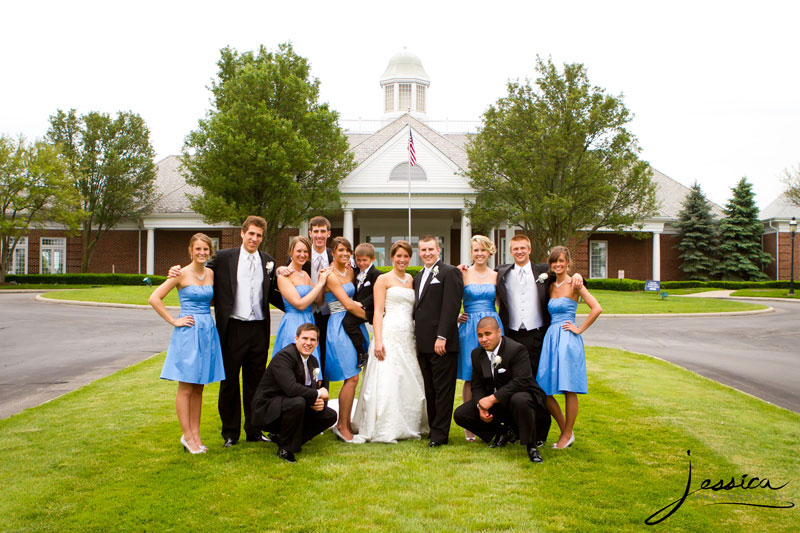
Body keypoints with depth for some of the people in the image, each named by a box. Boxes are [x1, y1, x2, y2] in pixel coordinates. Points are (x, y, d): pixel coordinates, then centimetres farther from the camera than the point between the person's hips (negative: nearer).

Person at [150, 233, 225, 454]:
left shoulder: (211, 274, 8)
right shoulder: (182, 274, -7)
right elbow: (154, 298, -9)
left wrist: (207, 320, 9)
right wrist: (174, 321, -9)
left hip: (208, 332, 5)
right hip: (188, 333, -5)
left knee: (199, 387, 10)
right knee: (186, 388, 0)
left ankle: (195, 434, 18)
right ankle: (187, 436, 8)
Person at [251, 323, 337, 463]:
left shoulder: (313, 361, 8)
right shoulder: (283, 356, -20)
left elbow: (315, 388, 10)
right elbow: (290, 388, -34)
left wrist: (320, 402, -14)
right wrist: (317, 394, -21)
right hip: (267, 410, -9)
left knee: (330, 415, 1)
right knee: (298, 402, -37)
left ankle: (280, 436, 8)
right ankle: (285, 448, -15)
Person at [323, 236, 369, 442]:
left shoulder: (350, 271, 12)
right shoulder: (330, 275, -11)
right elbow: (348, 304, -14)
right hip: (339, 325, -7)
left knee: (352, 378, 6)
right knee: (352, 378, -9)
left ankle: (346, 423, 16)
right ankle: (342, 425, 4)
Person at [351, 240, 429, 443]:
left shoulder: (410, 280, 18)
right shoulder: (384, 279, 1)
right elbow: (378, 312, -6)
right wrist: (378, 340, -16)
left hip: (408, 337, 6)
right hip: (389, 334, -6)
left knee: (408, 382, 8)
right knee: (386, 381, -8)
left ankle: (408, 426, 18)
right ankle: (383, 430, -2)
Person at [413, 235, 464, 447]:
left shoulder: (449, 273, -6)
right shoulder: (419, 276, 20)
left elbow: (451, 307, -14)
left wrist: (442, 337, -19)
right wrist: (417, 338, 13)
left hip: (442, 343, -8)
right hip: (423, 344, 8)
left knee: (443, 389, -2)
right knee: (429, 390, 12)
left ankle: (440, 434, 3)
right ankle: (433, 428, 21)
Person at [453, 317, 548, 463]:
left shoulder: (517, 350, -18)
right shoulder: (477, 354, 4)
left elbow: (521, 381, -28)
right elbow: (477, 385, 5)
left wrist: (493, 398, -32)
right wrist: (480, 405, -16)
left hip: (521, 395, -6)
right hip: (493, 402, 7)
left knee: (519, 400, -42)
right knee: (460, 414, -7)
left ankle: (531, 446, -19)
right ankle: (504, 432, 11)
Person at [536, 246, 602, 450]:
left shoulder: (574, 284, -5)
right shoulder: (551, 286, 14)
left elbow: (597, 309, -13)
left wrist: (579, 329, -9)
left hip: (568, 340, -6)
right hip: (550, 338, 7)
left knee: (569, 390, -1)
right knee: (544, 390, 4)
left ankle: (568, 434, 14)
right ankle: (564, 431, 20)